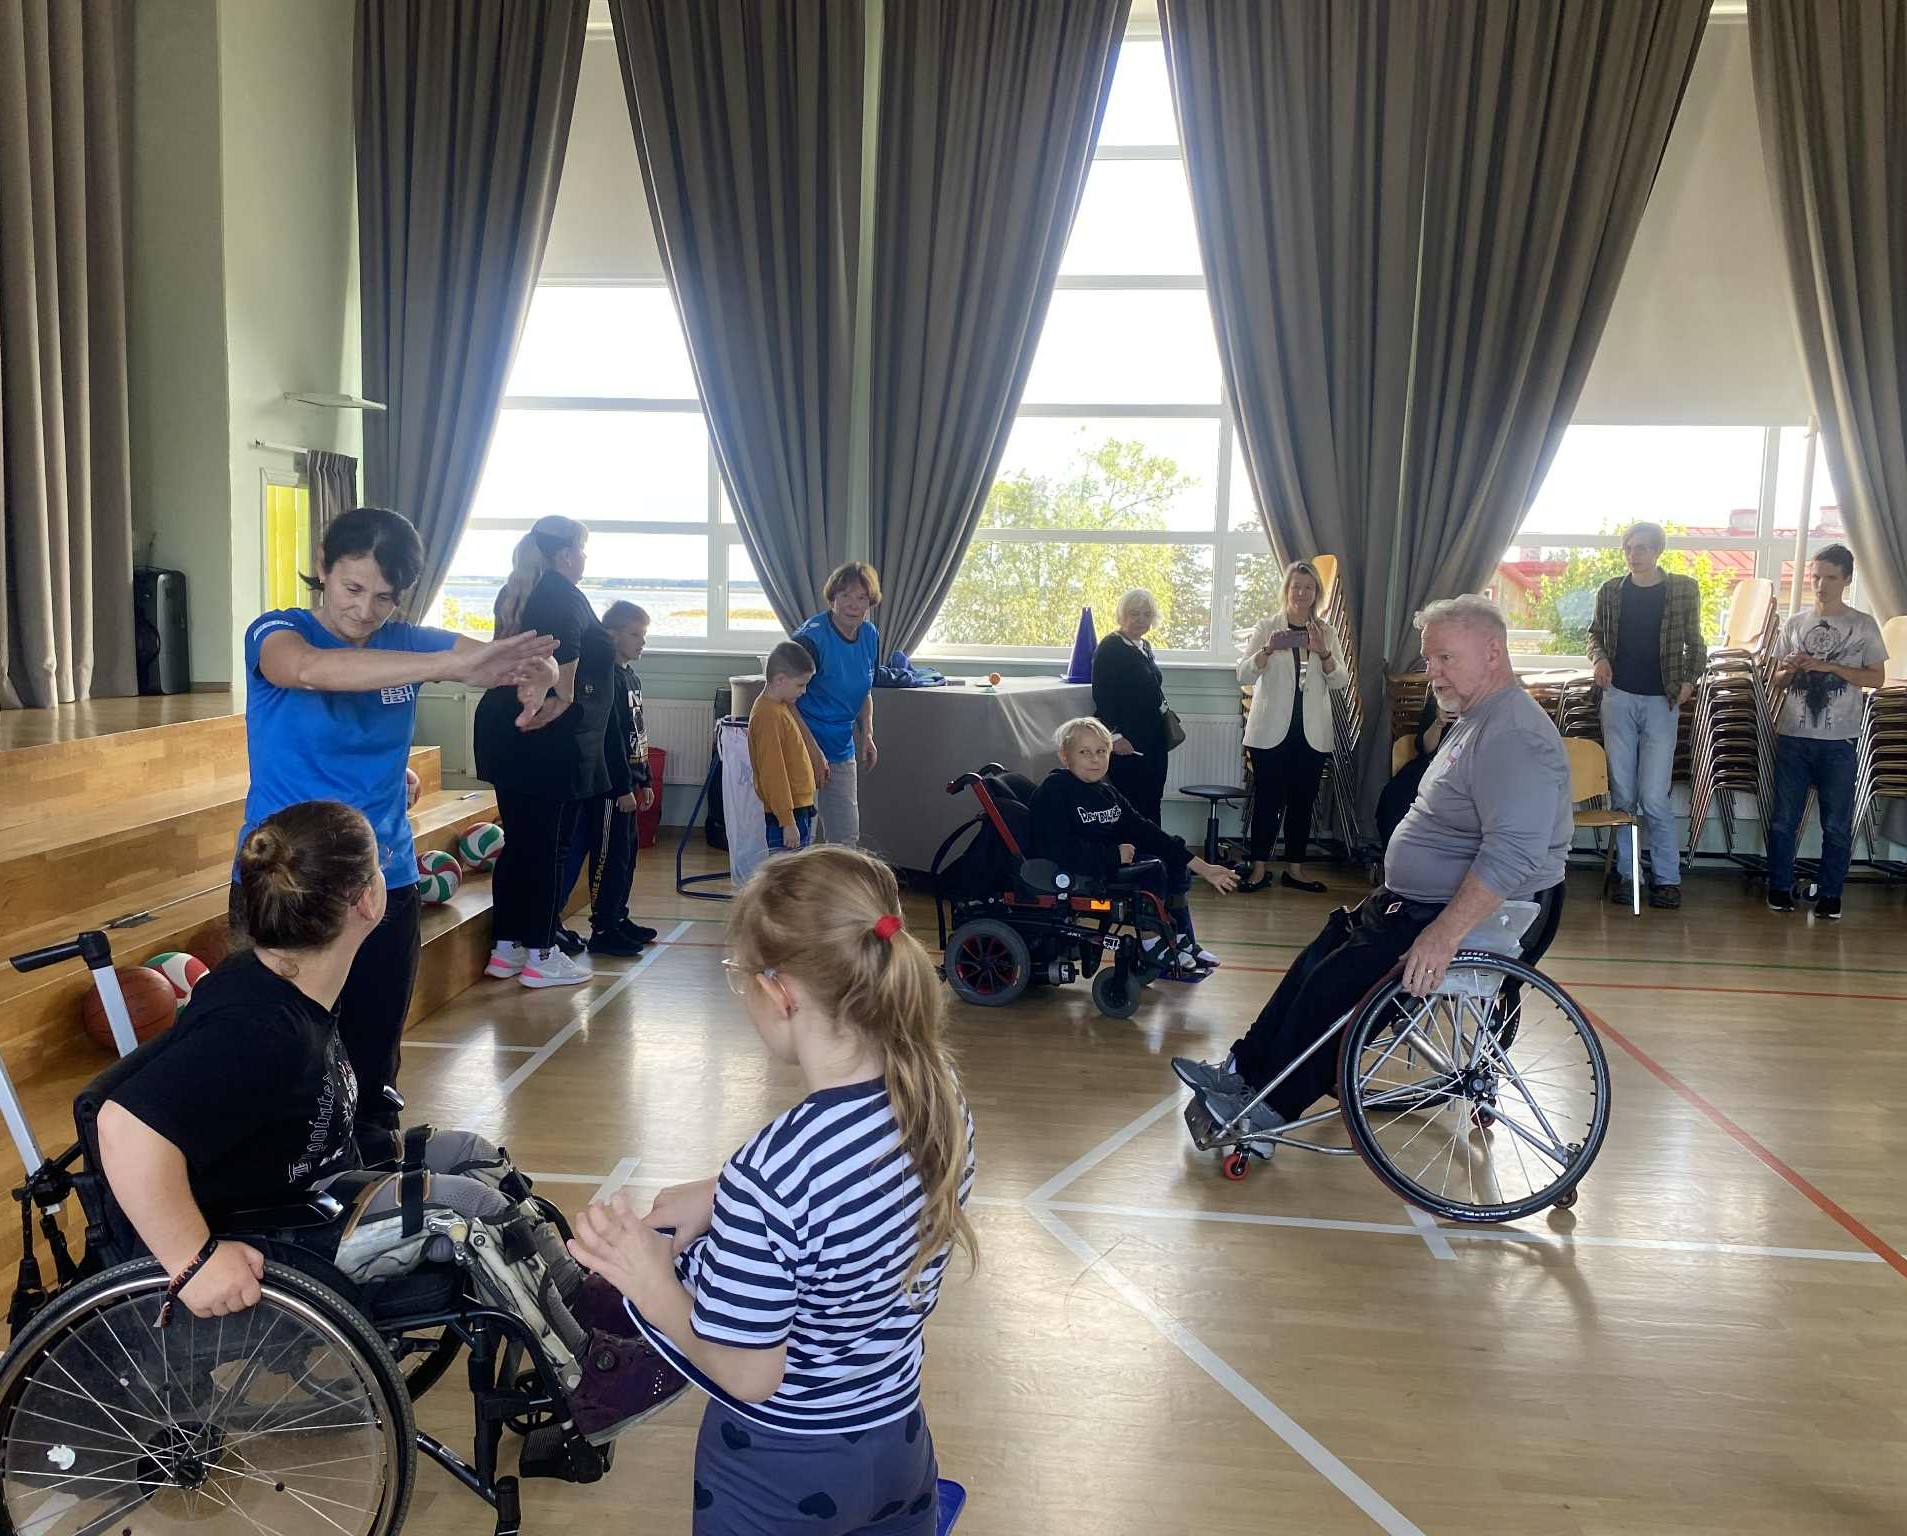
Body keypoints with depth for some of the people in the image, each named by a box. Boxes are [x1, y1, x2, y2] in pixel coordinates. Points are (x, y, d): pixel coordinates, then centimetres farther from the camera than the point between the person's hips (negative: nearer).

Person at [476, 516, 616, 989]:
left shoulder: (516, 594, 16)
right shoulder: (565, 597, -11)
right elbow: (565, 650, -26)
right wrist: (563, 699, -19)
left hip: (504, 732, 9)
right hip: (552, 740, -9)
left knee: (518, 840, 14)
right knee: (548, 845, -1)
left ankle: (505, 948, 20)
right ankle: (540, 956, 5)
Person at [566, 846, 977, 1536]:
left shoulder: (770, 1172, -33)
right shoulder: (941, 1096, -14)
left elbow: (749, 1376, -22)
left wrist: (652, 1286, -15)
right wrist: (724, 1200, 1)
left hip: (781, 1475, -6)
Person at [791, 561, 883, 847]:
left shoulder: (870, 636, 3)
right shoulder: (812, 638, -19)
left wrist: (867, 734, 5)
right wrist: (814, 752, -19)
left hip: (842, 751, 7)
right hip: (804, 748, -7)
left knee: (847, 837, 12)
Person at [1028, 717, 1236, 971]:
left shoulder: (1106, 792, 10)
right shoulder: (1054, 793, -15)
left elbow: (1143, 830, 8)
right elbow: (1060, 851, -26)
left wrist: (1201, 867, 3)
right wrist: (1115, 854, -17)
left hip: (1109, 865, 9)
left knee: (1176, 866, 6)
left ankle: (1182, 943, 11)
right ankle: (1152, 942, -2)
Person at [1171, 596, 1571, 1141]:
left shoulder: (1514, 736, -22)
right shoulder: (1479, 720, 14)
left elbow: (1513, 852, -32)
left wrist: (1443, 936, -34)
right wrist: (1390, 895, 19)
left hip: (1480, 917, -11)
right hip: (1422, 902, 11)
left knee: (1334, 982, -15)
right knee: (1316, 960, 9)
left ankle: (1272, 1108, 0)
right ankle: (1244, 1070, 17)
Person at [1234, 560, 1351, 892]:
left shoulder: (1326, 633, 9)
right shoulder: (1267, 627, 2)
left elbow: (1341, 682, 1)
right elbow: (1244, 674, -7)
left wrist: (1323, 652, -17)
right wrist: (1268, 649, -25)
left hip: (1313, 733, 3)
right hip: (1271, 731, -3)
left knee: (1302, 801, 7)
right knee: (1267, 799, -1)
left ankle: (1294, 869, 15)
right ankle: (1259, 868, 6)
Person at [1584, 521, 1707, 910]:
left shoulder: (1683, 589, 2)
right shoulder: (1610, 591, 6)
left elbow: (1695, 643, 10)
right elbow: (1596, 634, 16)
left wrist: (1689, 680, -3)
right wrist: (1599, 657, -4)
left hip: (1661, 702, -2)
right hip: (1618, 698, 2)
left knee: (1654, 797, -6)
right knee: (1622, 794, 5)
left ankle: (1667, 877, 6)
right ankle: (1623, 871, 14)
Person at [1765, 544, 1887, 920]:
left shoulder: (1863, 625, 2)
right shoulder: (1794, 624, 9)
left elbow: (1877, 677, -2)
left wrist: (1829, 666, -14)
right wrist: (1789, 670, -8)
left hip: (1839, 740, -2)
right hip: (1793, 736, 2)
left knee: (1837, 823, 2)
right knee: (1783, 818, 5)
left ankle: (1830, 894, 12)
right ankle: (1780, 887, 16)